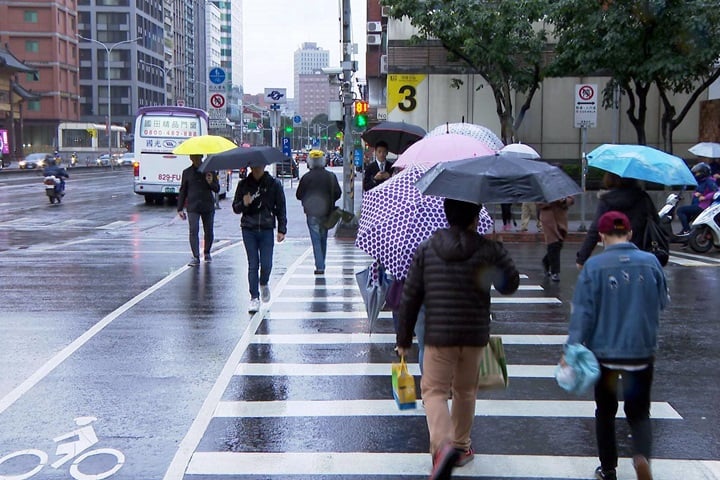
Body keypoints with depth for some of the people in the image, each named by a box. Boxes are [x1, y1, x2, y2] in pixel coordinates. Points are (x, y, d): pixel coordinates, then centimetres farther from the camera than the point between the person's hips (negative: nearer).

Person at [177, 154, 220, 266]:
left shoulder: (209, 170, 6)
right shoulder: (187, 172, 7)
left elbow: (217, 189, 7)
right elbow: (182, 192, 12)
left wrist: (211, 183, -15)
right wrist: (180, 208, 9)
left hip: (208, 206, 1)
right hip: (192, 207, -1)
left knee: (208, 231, 8)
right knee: (193, 231, -10)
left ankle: (207, 253, 29)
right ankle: (195, 257, -7)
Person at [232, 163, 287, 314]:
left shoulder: (274, 184, 2)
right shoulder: (244, 184, 6)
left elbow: (281, 208, 5)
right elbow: (235, 208, 9)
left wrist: (282, 229, -2)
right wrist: (243, 204, -14)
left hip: (266, 229, -1)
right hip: (248, 229, 1)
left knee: (266, 264, -4)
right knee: (253, 265, 1)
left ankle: (264, 284, 29)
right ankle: (254, 298, 9)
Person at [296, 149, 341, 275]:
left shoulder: (306, 177, -9)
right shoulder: (331, 176, -2)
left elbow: (299, 195, -3)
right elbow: (338, 193, 1)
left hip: (312, 213, -3)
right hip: (326, 212, 3)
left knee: (316, 240, 0)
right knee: (323, 239, 15)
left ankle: (319, 266, -7)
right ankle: (321, 265, 21)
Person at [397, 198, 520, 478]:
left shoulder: (425, 250, -2)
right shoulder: (490, 250, -5)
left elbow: (410, 297, -2)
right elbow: (511, 285, 6)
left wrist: (404, 339, 6)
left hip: (439, 334, -1)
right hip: (475, 334, 1)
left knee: (434, 390, 6)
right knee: (465, 390, 19)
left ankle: (442, 444, -16)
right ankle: (461, 446, 33)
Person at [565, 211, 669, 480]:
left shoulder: (594, 266, -12)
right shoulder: (650, 262, -4)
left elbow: (582, 311, -13)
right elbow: (663, 303, 8)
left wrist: (573, 347, -9)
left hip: (605, 351, -1)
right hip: (642, 351, 2)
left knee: (605, 412, 16)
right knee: (639, 412, 14)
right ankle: (642, 455, -12)